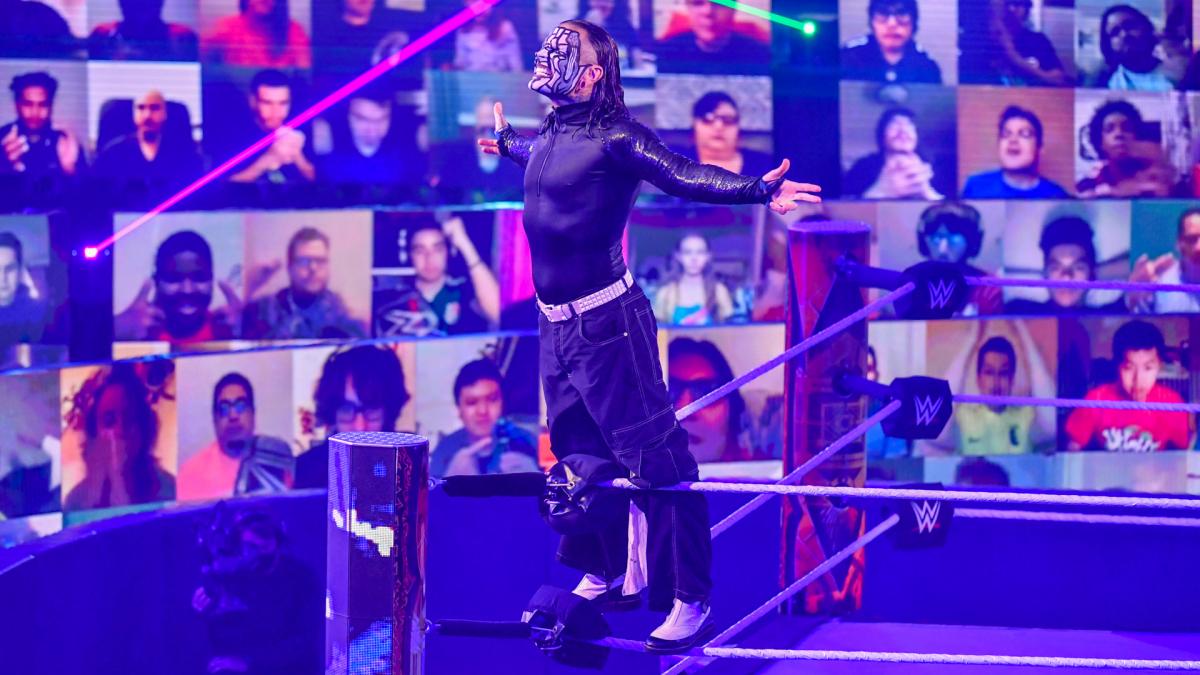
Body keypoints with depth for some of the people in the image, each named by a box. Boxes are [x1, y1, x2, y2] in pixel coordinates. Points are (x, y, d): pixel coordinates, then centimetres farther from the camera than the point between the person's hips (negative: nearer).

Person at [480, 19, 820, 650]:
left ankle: (690, 602, -5)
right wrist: (504, 140, 61)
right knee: (577, 453, 18)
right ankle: (602, 575, 35)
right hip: (556, 326, 9)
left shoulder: (613, 137, -12)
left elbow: (682, 174, -26)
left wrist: (757, 189, -42)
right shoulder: (550, 135, 12)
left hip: (607, 324, -9)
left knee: (653, 458, -7)